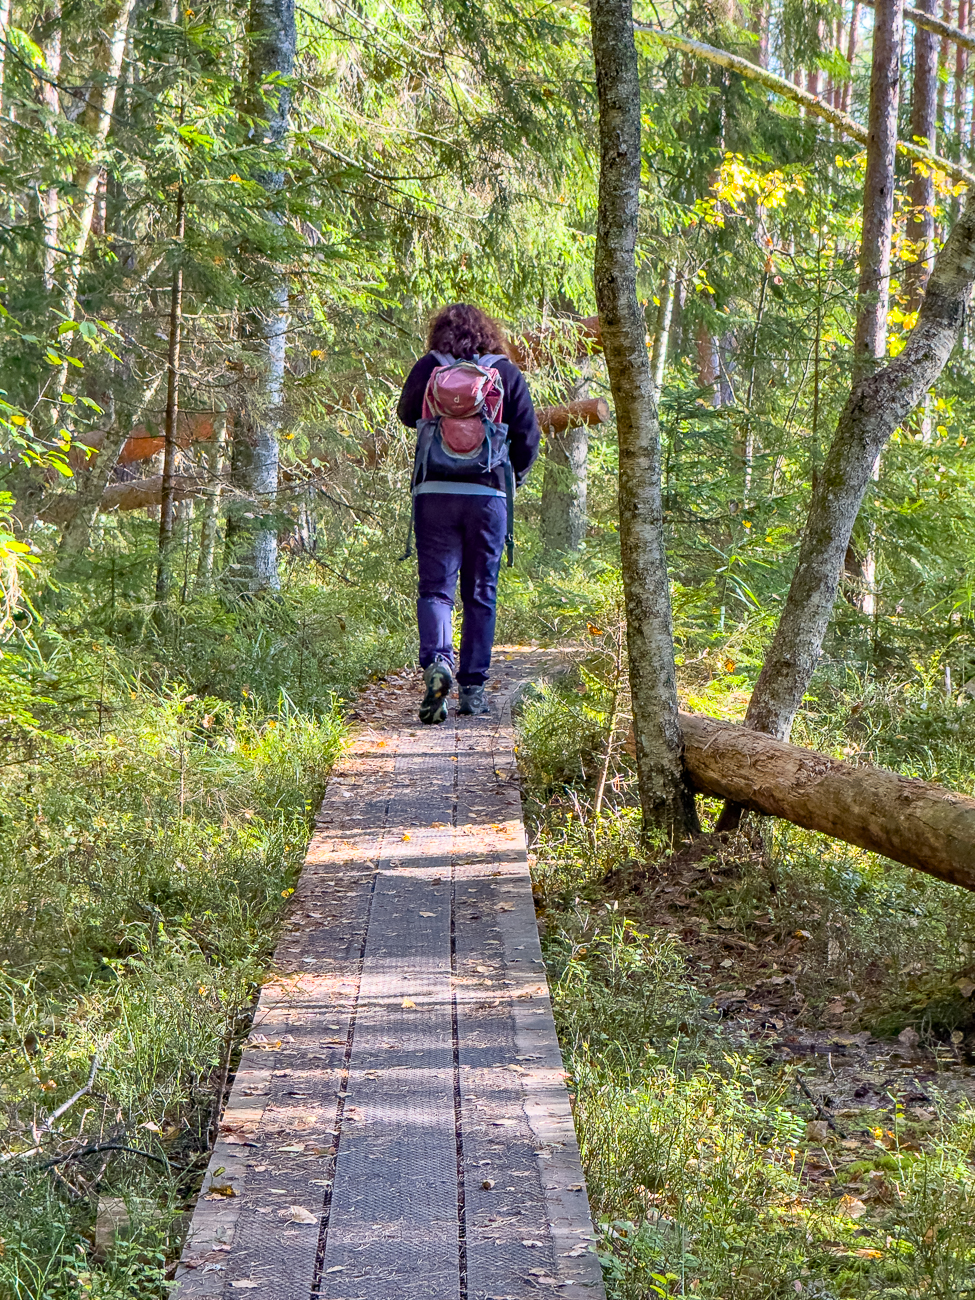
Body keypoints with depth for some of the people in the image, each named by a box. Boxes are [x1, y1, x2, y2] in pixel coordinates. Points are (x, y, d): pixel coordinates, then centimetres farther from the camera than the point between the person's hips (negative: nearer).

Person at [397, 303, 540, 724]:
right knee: (480, 594, 9)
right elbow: (528, 435, 3)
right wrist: (517, 474, 21)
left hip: (435, 491, -1)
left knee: (434, 587, 1)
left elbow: (407, 414, 17)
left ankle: (436, 661, -25)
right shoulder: (507, 373, 3)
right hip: (487, 495, 1)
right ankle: (473, 688, 10)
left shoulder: (427, 369, 2)